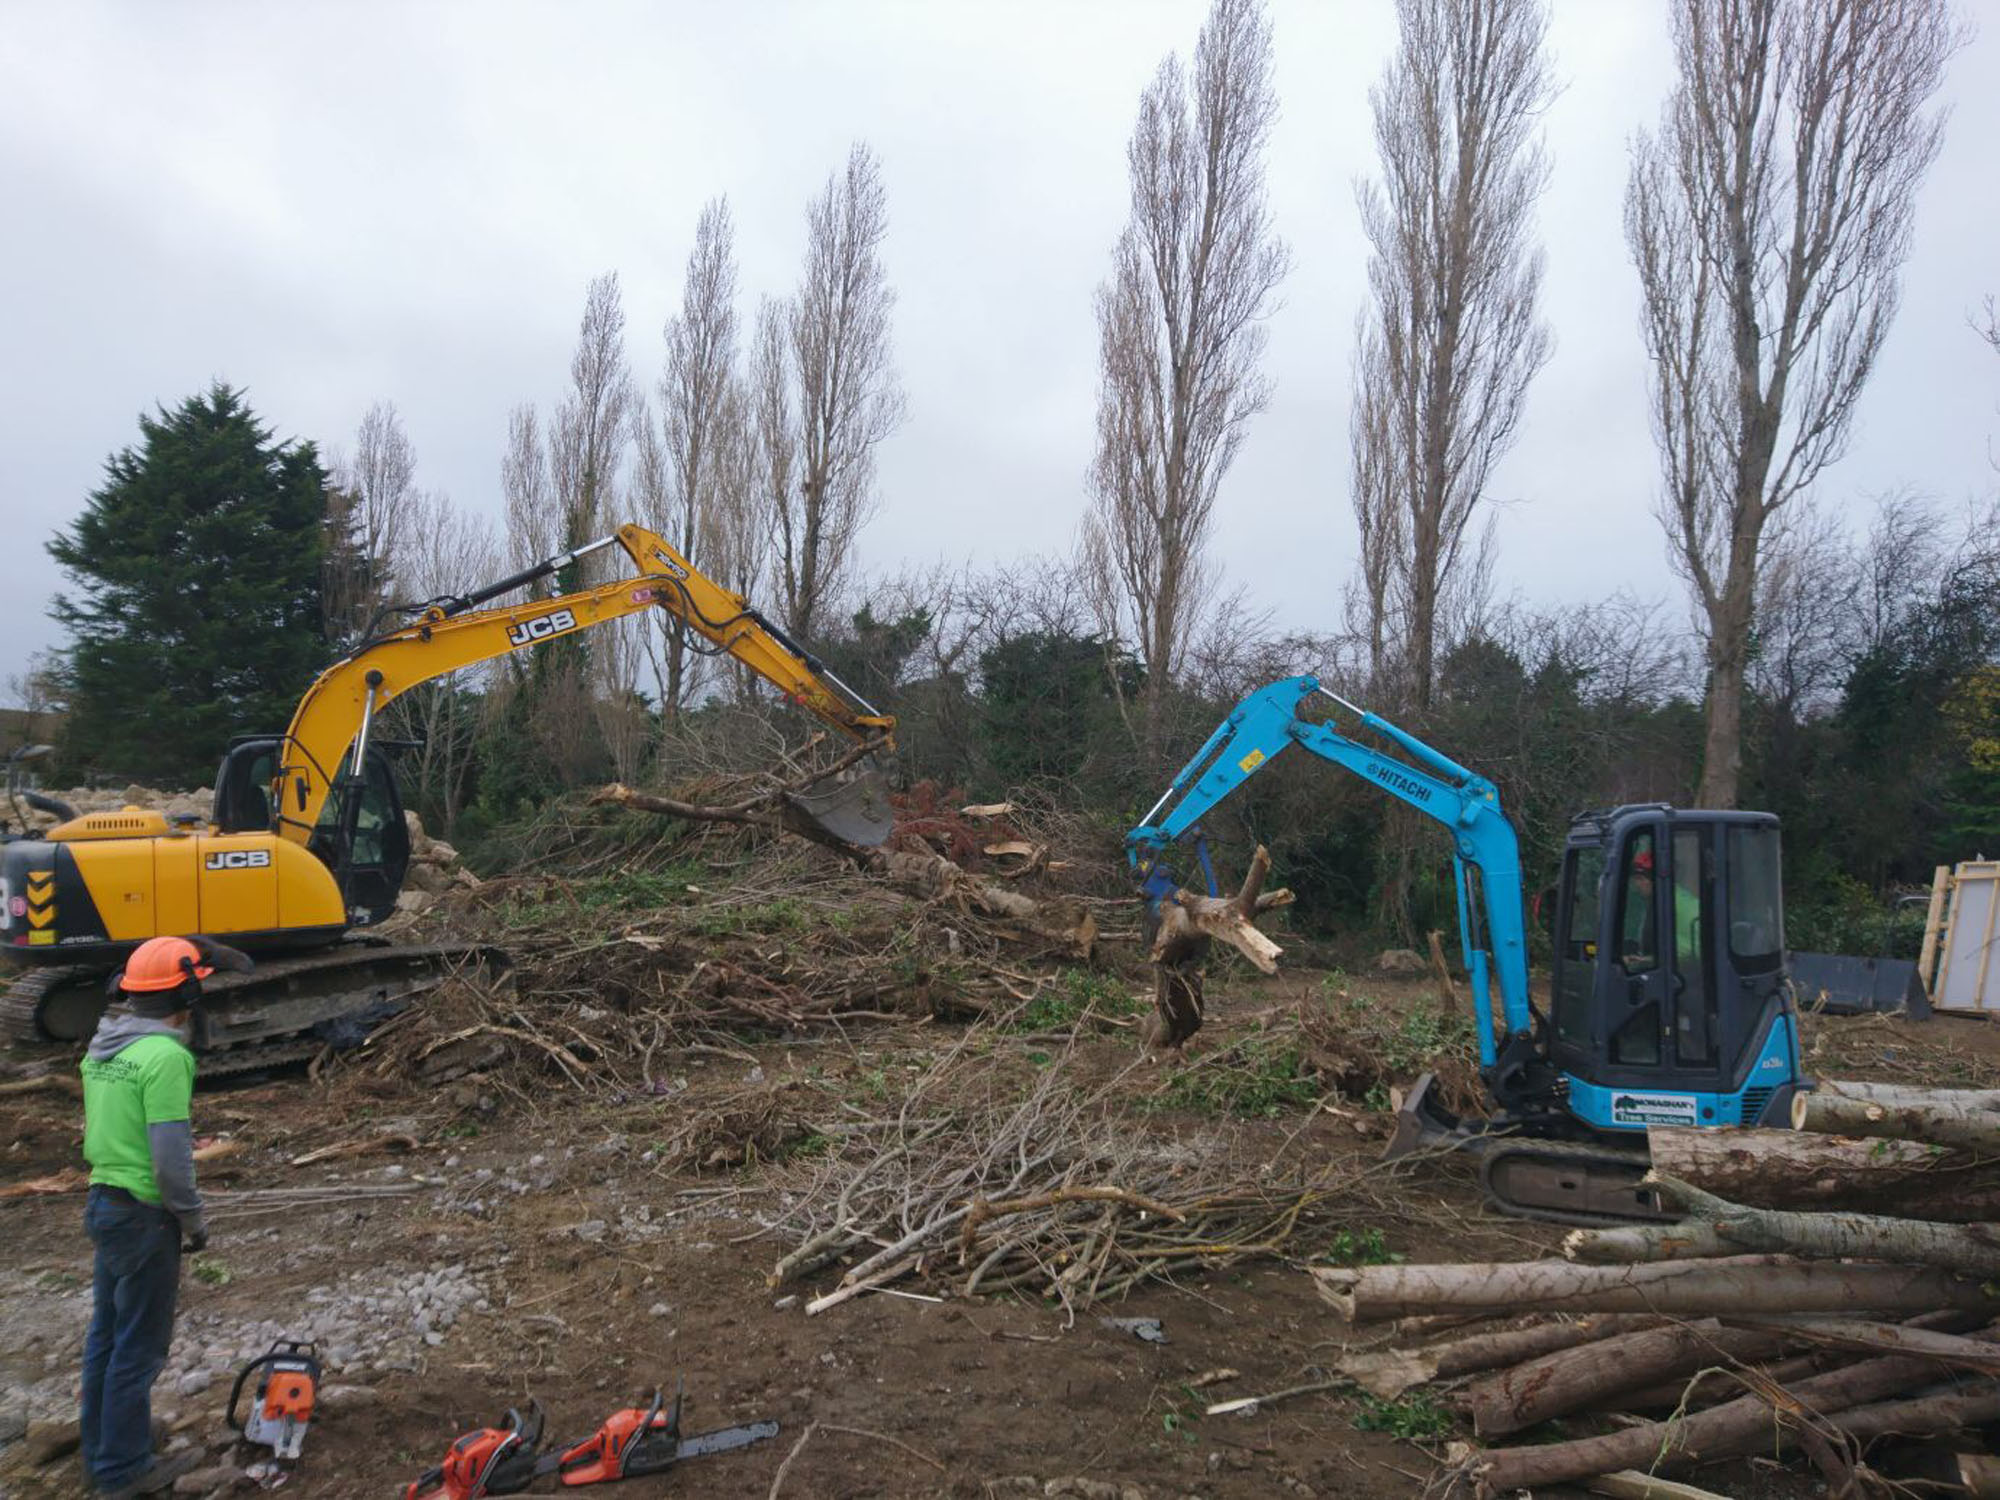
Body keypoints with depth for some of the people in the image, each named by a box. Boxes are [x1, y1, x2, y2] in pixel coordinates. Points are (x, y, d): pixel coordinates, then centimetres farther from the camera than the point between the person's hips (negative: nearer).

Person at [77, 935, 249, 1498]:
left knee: (106, 1334, 20)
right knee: (138, 1347, 4)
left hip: (103, 1202, 9)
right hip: (143, 1216, -9)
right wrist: (194, 1219, -12)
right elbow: (171, 1156, -21)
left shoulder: (102, 1046, 4)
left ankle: (101, 1448, 33)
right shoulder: (165, 1055, -23)